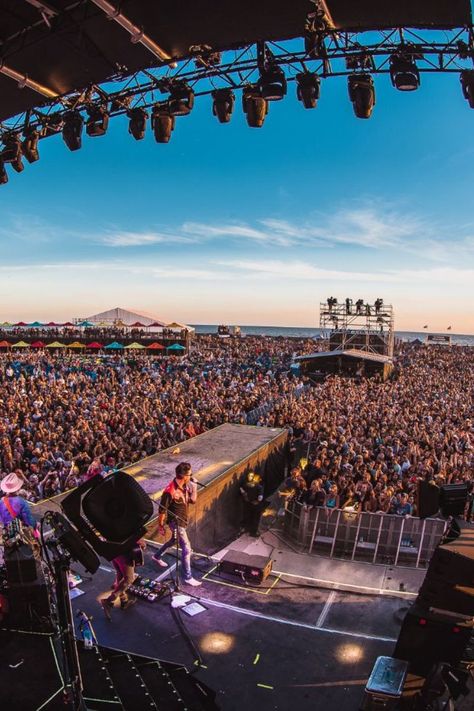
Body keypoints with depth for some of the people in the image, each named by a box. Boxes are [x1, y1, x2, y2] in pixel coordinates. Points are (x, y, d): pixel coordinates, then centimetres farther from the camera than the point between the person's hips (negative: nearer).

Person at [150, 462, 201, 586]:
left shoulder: (185, 485, -7)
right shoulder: (170, 491, -31)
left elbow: (192, 500, 0)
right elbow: (162, 510, -20)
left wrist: (194, 486, -14)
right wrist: (160, 526, -10)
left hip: (183, 520, 9)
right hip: (176, 522, -9)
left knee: (174, 540, 29)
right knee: (186, 549, -3)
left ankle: (157, 556, 52)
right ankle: (188, 577, 9)